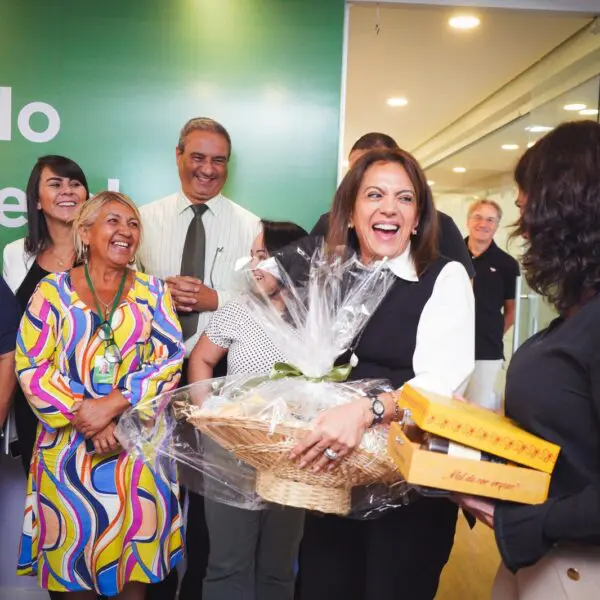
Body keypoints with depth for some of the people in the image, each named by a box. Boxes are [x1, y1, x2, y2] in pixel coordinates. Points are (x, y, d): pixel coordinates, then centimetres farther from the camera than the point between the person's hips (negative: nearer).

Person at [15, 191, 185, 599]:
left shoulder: (153, 291, 4)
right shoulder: (53, 290, 2)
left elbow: (170, 362, -4)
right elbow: (31, 365, -4)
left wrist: (114, 405, -15)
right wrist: (82, 415, -13)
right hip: (68, 442, 0)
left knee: (135, 550, 7)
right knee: (74, 548, 9)